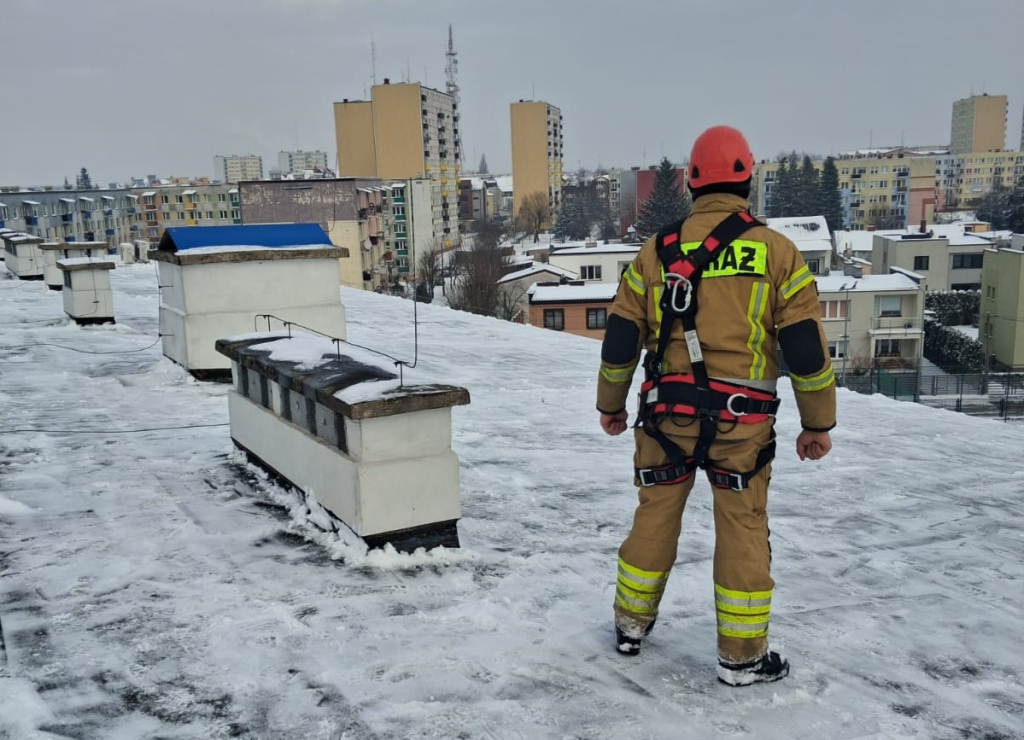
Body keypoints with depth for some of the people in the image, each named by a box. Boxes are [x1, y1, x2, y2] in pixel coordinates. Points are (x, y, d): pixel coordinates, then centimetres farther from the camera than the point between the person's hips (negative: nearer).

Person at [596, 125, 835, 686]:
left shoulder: (656, 251, 2)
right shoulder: (776, 251, -4)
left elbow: (620, 338, 6)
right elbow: (805, 346, -4)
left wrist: (610, 404, 19)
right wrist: (818, 422, 6)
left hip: (666, 414, 2)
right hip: (741, 420, -2)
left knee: (654, 517, 17)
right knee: (743, 530, 10)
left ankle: (631, 626, 32)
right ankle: (741, 656, 20)